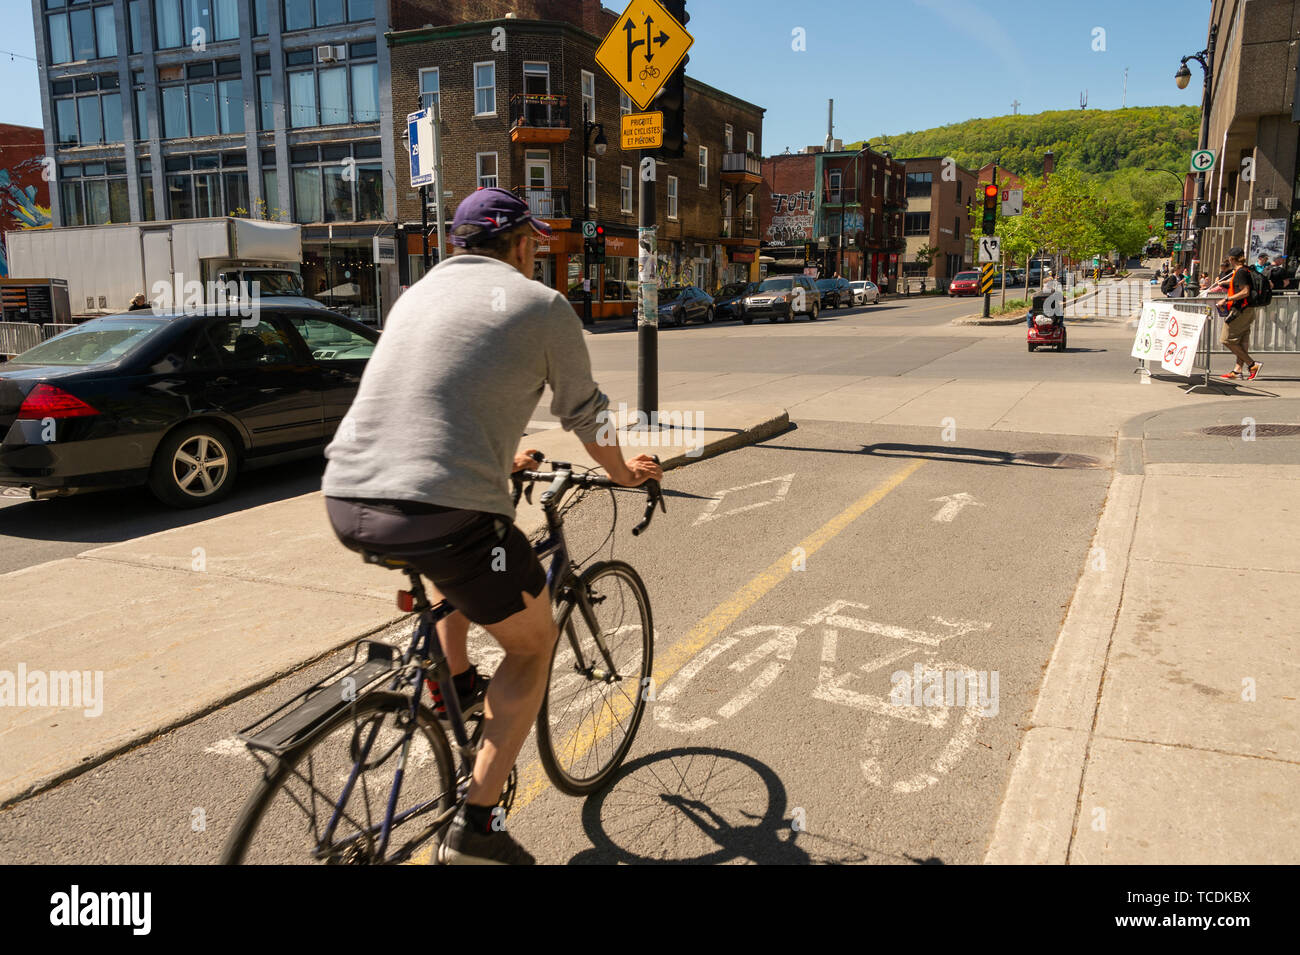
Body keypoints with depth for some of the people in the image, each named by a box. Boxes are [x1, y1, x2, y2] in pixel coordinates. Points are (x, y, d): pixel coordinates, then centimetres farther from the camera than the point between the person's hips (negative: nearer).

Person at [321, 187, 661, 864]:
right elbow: (585, 416, 16)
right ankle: (474, 826, 12)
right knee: (533, 645, 16)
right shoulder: (541, 305, 5)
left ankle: (454, 684, 38)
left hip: (346, 504, 7)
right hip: (442, 515, -7)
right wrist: (622, 471, 37)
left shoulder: (419, 292, 23)